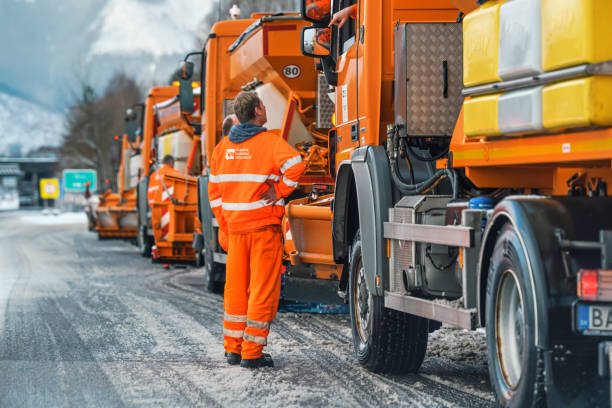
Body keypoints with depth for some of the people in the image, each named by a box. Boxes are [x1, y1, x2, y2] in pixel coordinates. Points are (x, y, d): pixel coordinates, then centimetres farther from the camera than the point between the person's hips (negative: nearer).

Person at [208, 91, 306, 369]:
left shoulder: (224, 146, 10)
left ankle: (233, 349, 19)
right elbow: (295, 165, -27)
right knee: (263, 290, -1)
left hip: (235, 228, 6)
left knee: (236, 289, 14)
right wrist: (280, 191, -13)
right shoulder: (269, 142, -9)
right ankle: (252, 353, -1)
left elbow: (214, 191, 14)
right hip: (264, 226, -6)